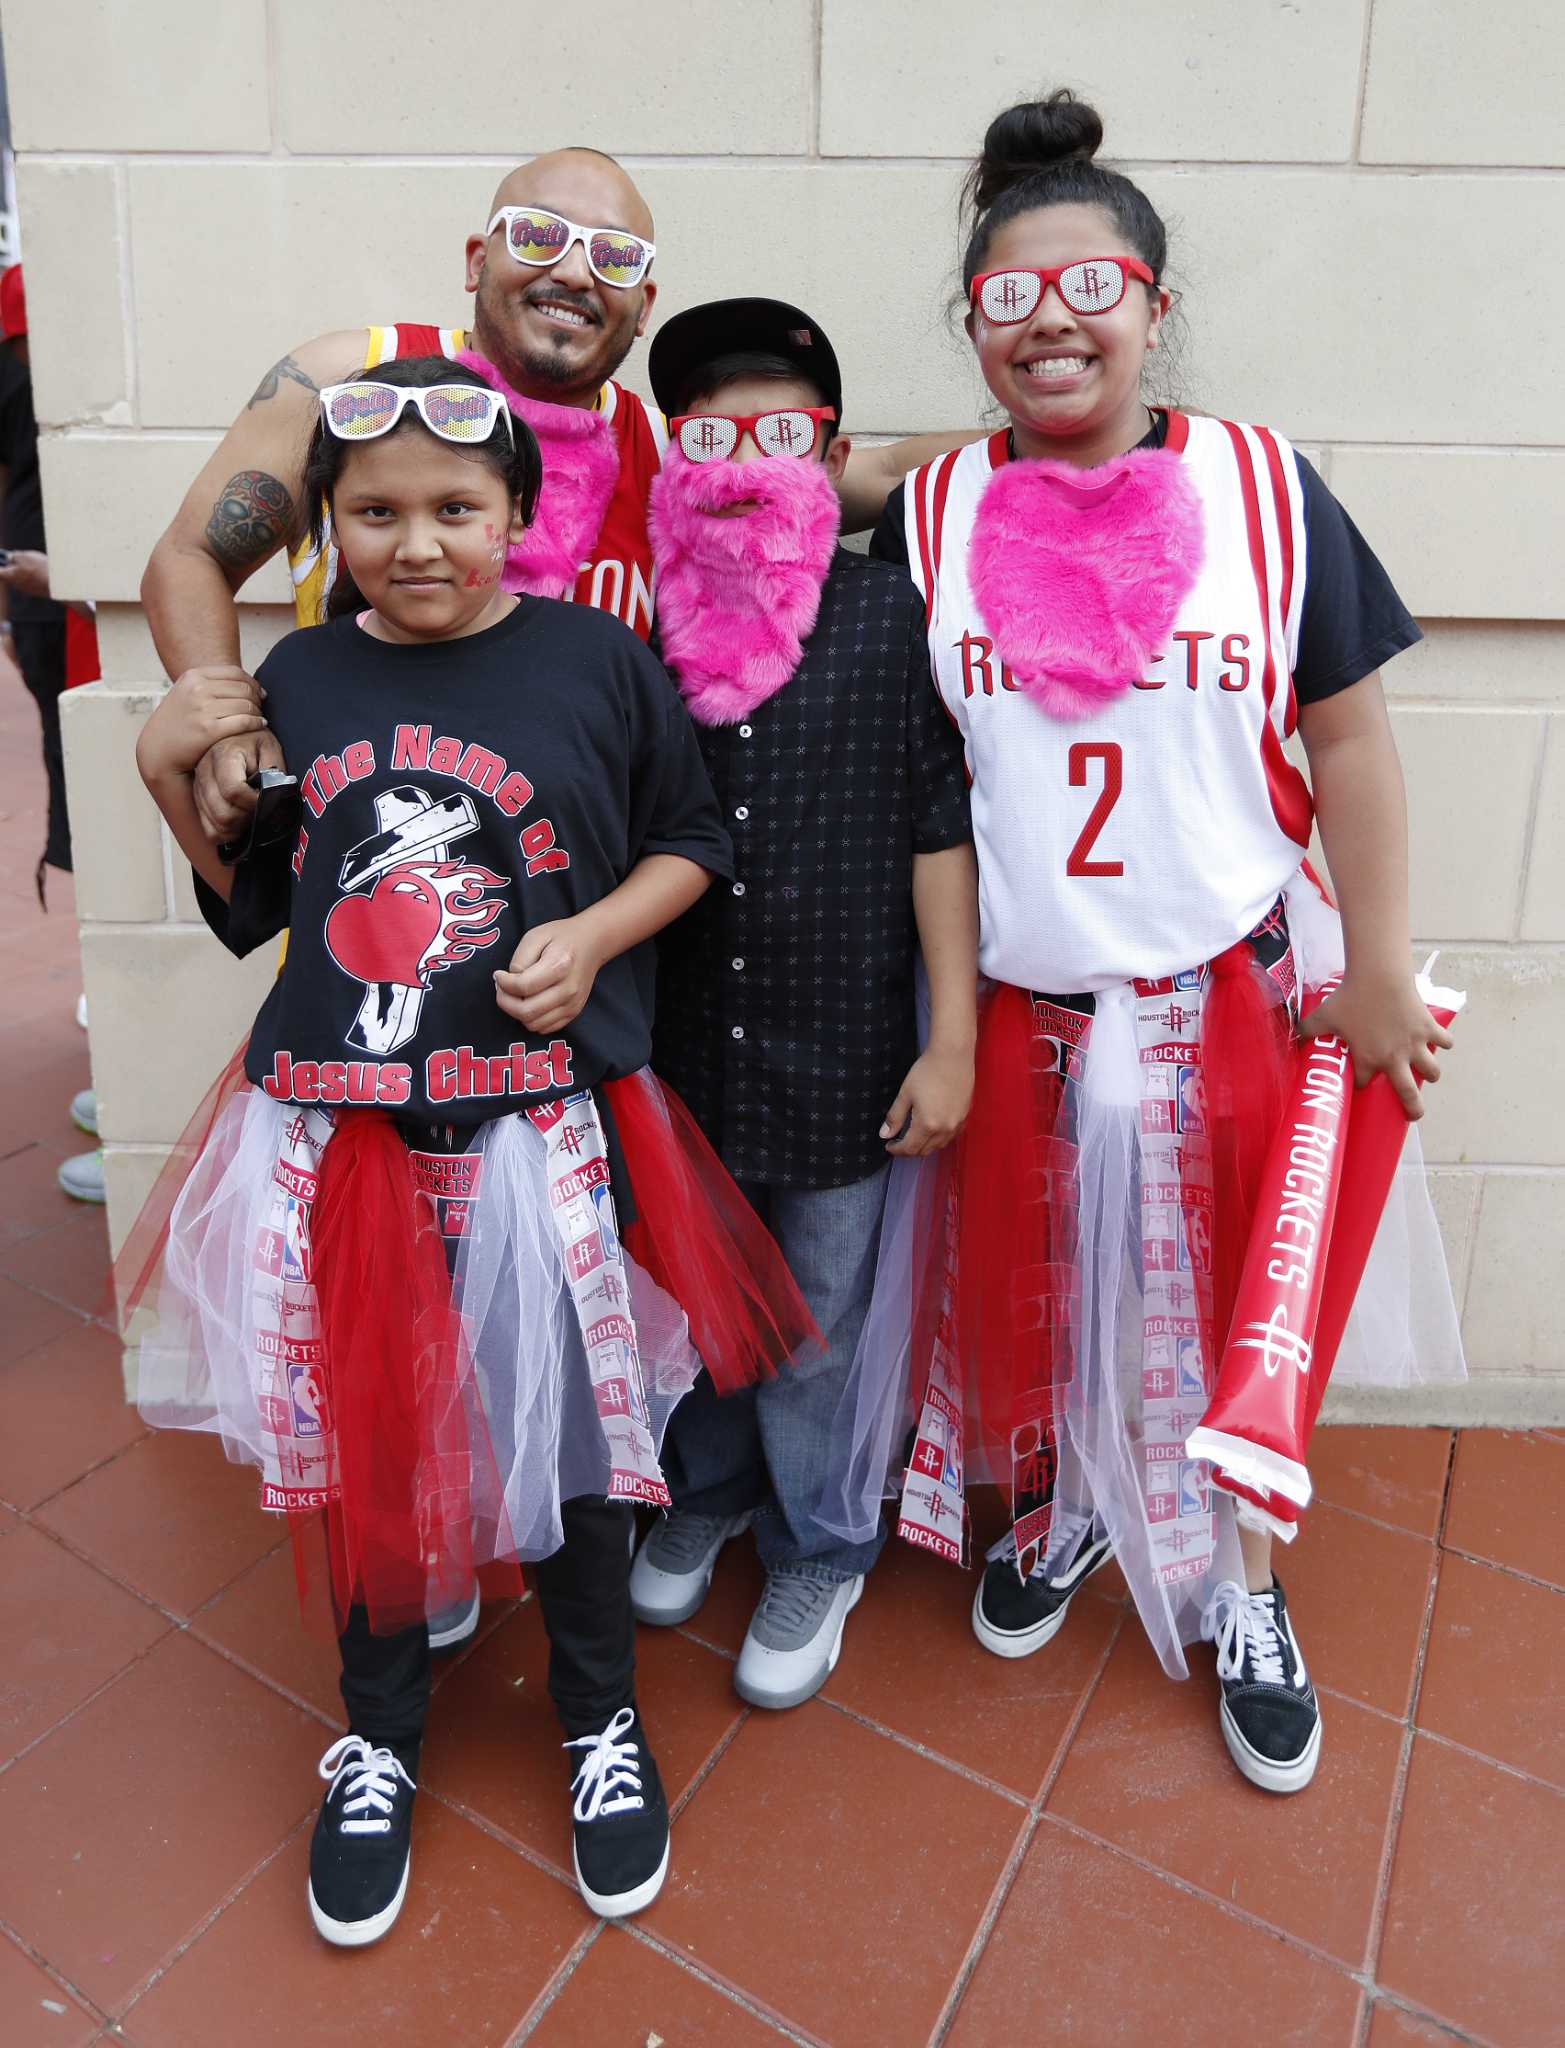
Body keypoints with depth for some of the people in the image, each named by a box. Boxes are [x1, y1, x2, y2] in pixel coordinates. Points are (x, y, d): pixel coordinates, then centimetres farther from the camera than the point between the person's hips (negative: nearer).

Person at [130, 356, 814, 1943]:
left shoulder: (596, 662, -3)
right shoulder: (300, 679, 4)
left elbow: (688, 841, 6)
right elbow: (248, 909, 12)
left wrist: (595, 933, -11)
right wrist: (169, 778, -2)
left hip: (542, 1127, -2)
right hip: (334, 1135, 3)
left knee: (563, 1431, 11)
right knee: (357, 1439, 14)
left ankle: (600, 1718, 39)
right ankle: (377, 1737, 41)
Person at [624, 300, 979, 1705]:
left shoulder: (892, 616, -7)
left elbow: (941, 830, -5)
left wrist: (953, 1039, -7)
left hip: (840, 1052, -2)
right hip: (675, 1047, 3)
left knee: (819, 1322, 12)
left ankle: (817, 1551, 38)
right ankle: (706, 1492, 48)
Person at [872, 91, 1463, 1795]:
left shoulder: (1264, 489, -2)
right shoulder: (926, 519, 0)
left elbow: (1345, 738, 1)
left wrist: (1375, 971, 0)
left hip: (1226, 988, 0)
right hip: (1018, 1001, 1)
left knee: (1227, 1300, 11)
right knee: (1033, 1287, 15)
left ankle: (1243, 1598, 35)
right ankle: (1058, 1509, 45)